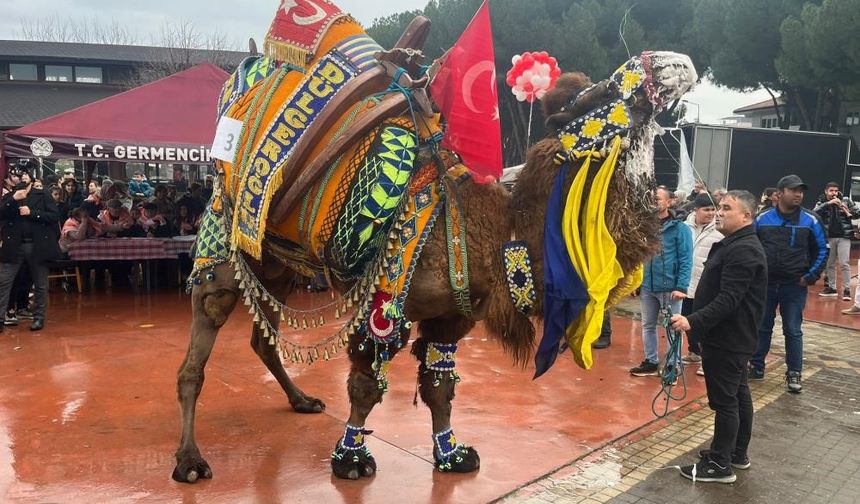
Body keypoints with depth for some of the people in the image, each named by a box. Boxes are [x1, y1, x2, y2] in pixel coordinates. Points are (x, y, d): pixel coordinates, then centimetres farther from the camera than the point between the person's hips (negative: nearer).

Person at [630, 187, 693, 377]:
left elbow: (686, 260, -10)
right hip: (647, 287, 5)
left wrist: (682, 287, -17)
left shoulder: (680, 228, -7)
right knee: (648, 325, 14)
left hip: (670, 287, -5)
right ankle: (651, 362, 29)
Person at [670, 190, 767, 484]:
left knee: (725, 400, -3)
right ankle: (737, 454, 31)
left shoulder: (743, 251, -20)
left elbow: (728, 299, -28)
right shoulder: (733, 245, 14)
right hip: (732, 337, 11)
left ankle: (719, 465, 5)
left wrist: (693, 321, -33)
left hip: (728, 340, -11)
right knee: (738, 394, 18)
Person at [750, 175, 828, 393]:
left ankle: (794, 374, 16)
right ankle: (756, 367, 24)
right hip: (765, 283, 1)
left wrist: (810, 276, -4)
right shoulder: (763, 218, -1)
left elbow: (822, 250, 3)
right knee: (761, 327, 12)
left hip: (795, 286, -1)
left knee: (793, 331, 4)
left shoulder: (810, 220, -3)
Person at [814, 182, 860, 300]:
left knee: (844, 264, -6)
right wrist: (828, 203, -24)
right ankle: (831, 288, 21)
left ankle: (846, 290, -2)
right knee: (829, 264, 10)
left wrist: (849, 213, -16)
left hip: (844, 237, -2)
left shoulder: (846, 201, 1)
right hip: (828, 237, 2)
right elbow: (814, 213, -15)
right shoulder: (821, 203, 3)